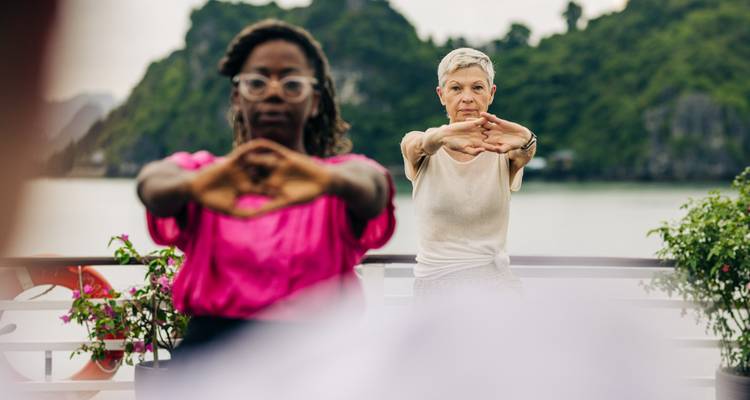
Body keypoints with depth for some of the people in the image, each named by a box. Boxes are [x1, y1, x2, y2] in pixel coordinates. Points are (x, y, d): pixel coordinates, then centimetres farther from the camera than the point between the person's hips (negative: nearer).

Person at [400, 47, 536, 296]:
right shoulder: (421, 148, 1)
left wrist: (525, 142, -46)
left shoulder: (502, 152, 2)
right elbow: (419, 144, -23)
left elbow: (524, 153, -21)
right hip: (435, 279, -1)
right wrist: (440, 137, -47)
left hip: (495, 276, 1)